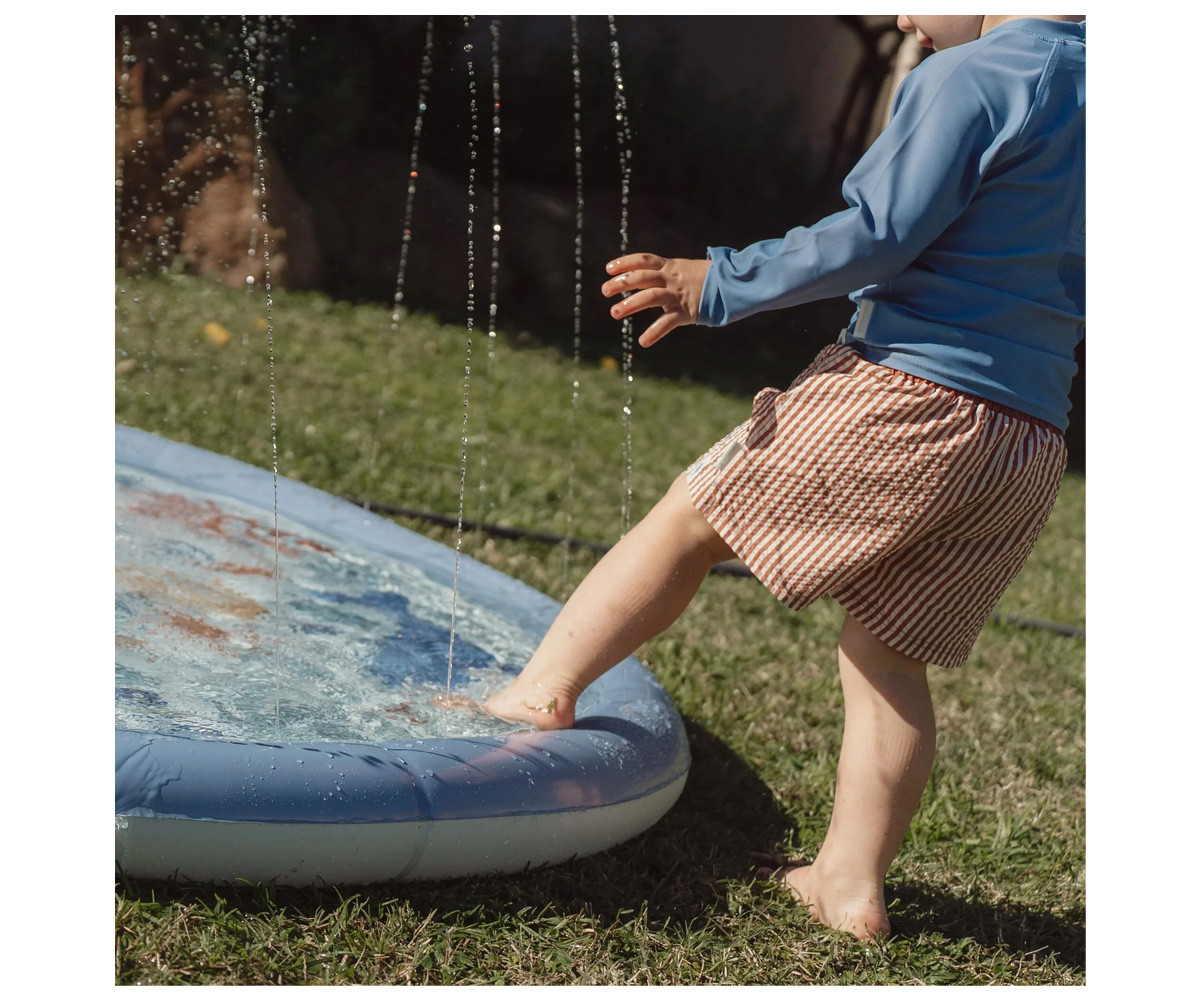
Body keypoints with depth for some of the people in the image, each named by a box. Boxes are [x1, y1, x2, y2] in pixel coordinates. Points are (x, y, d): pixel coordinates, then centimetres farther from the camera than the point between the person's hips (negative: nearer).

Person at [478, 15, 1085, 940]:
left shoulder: (968, 78, -9)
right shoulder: (1086, 88, 15)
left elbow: (877, 235, -15)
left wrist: (721, 285, -10)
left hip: (908, 395, -7)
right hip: (1031, 449, 8)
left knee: (690, 518, 6)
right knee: (889, 657, 14)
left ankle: (541, 691, 8)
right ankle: (852, 883, 15)